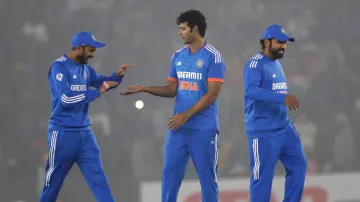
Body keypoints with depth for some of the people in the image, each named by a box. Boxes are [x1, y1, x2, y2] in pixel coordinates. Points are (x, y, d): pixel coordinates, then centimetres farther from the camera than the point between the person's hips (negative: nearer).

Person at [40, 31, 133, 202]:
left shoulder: (85, 68, 10)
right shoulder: (59, 67, -13)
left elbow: (102, 82, 24)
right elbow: (67, 99, -23)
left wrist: (117, 75, 2)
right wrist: (97, 92, -19)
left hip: (84, 132, 7)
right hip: (62, 133, -7)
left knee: (98, 178, 0)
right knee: (53, 181, 4)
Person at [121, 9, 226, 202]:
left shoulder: (213, 57, -9)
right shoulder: (178, 56, 11)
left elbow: (212, 94, -14)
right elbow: (172, 90, 15)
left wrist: (186, 115, -16)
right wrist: (144, 88, 2)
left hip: (203, 129, -6)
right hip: (179, 127, 6)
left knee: (207, 177, 1)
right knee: (170, 173, 3)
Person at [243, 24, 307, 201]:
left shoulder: (276, 64, 15)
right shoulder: (255, 64, -14)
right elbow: (250, 90, -32)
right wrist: (283, 98, -38)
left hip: (285, 128, 9)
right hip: (263, 133, -9)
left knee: (298, 165, 7)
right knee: (262, 177, -4)